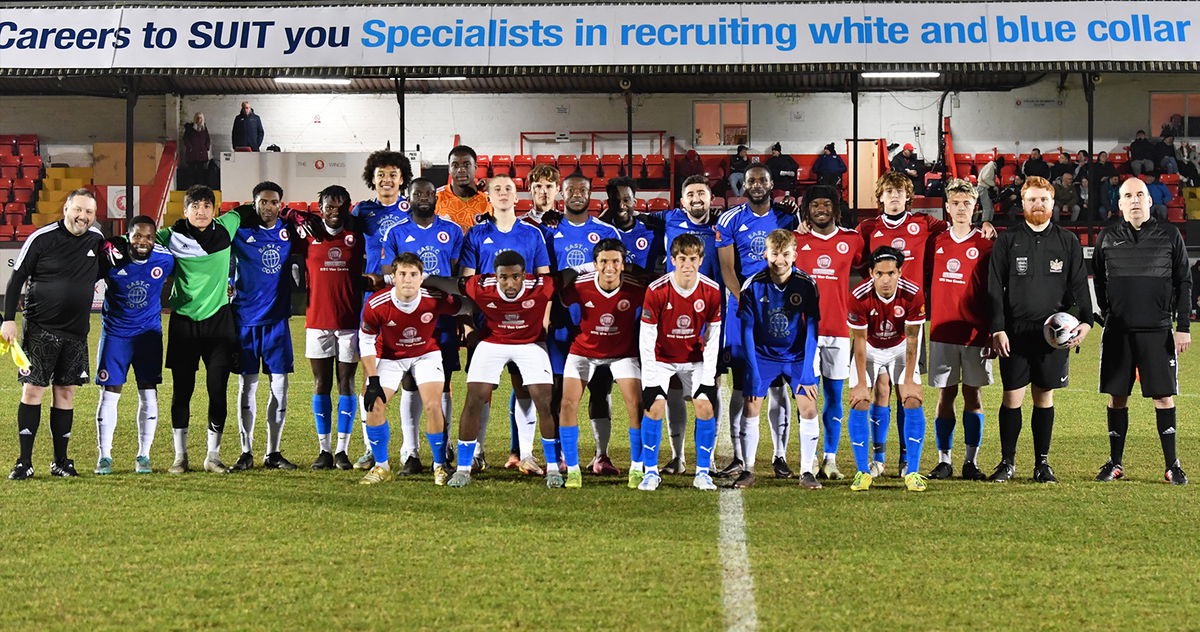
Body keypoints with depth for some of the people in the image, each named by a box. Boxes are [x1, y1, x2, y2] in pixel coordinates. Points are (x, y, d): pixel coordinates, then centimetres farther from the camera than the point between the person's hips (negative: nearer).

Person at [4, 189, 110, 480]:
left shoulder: (97, 240, 5)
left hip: (77, 333, 4)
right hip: (40, 330, -4)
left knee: (66, 393, 7)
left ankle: (60, 461, 14)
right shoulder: (42, 238, -7)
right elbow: (16, 279, -3)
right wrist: (8, 319, -8)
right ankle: (24, 462, -1)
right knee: (32, 390, -5)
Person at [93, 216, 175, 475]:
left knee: (149, 395, 0)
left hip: (149, 333, 1)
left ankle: (143, 456, 11)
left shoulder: (165, 260, -10)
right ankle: (104, 456, 10)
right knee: (109, 394, 0)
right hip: (115, 333, -1)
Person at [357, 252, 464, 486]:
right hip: (390, 357, 1)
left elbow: (464, 307, -4)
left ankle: (440, 466, 2)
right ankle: (381, 467, 7)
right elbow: (366, 341, -12)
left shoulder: (435, 300, -27)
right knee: (374, 406, -12)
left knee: (433, 406, -16)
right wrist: (372, 381, -13)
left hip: (426, 355, -1)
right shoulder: (376, 304, -26)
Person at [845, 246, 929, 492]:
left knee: (913, 401, -13)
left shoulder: (913, 294, -27)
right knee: (859, 404, -12)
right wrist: (861, 384, -17)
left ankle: (912, 471, -6)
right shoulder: (859, 296, -28)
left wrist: (909, 381, -15)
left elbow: (912, 341, -17)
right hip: (869, 348, 0)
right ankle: (863, 470, -1)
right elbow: (859, 342, -19)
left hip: (900, 347, 1)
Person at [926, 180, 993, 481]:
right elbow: (926, 284, 15)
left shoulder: (986, 244, 1)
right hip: (942, 332, 2)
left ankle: (971, 461, 6)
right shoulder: (936, 242, 7)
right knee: (945, 395, 3)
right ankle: (944, 460, 7)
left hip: (975, 332, -2)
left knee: (972, 394, 2)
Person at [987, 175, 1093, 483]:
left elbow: (1079, 284, 9)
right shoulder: (1007, 240, 5)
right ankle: (1007, 463, 10)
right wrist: (997, 329, -6)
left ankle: (1042, 463, 15)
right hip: (1015, 331, -1)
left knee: (1045, 397, 7)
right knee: (1012, 397, -1)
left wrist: (1086, 320, -6)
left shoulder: (1068, 241, 9)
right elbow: (995, 288, 3)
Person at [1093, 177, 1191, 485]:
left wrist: (1183, 327, -2)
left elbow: (1184, 283, 4)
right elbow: (1098, 282, 15)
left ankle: (1172, 465, 6)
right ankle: (1116, 463, 14)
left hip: (1158, 331, -1)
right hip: (1117, 331, 1)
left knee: (1164, 396, -1)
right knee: (1117, 396, 4)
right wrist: (1108, 315, 5)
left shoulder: (1169, 235, 4)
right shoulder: (1107, 238, 8)